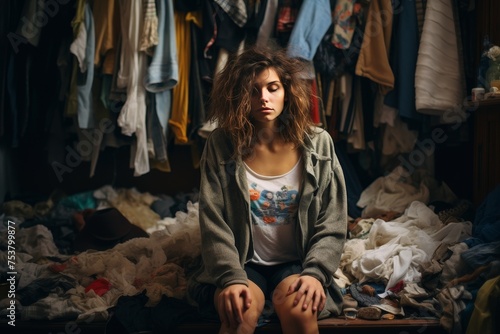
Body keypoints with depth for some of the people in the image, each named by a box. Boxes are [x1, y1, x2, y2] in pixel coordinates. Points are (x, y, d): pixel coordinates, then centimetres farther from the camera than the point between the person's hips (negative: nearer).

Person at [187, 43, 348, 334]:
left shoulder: (317, 143, -4)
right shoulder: (222, 145, -5)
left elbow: (332, 226, -3)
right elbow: (214, 224, -8)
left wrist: (315, 272, -18)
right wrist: (232, 277, -22)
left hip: (296, 263, 1)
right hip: (243, 263, 0)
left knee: (296, 304, -31)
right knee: (241, 307, -32)